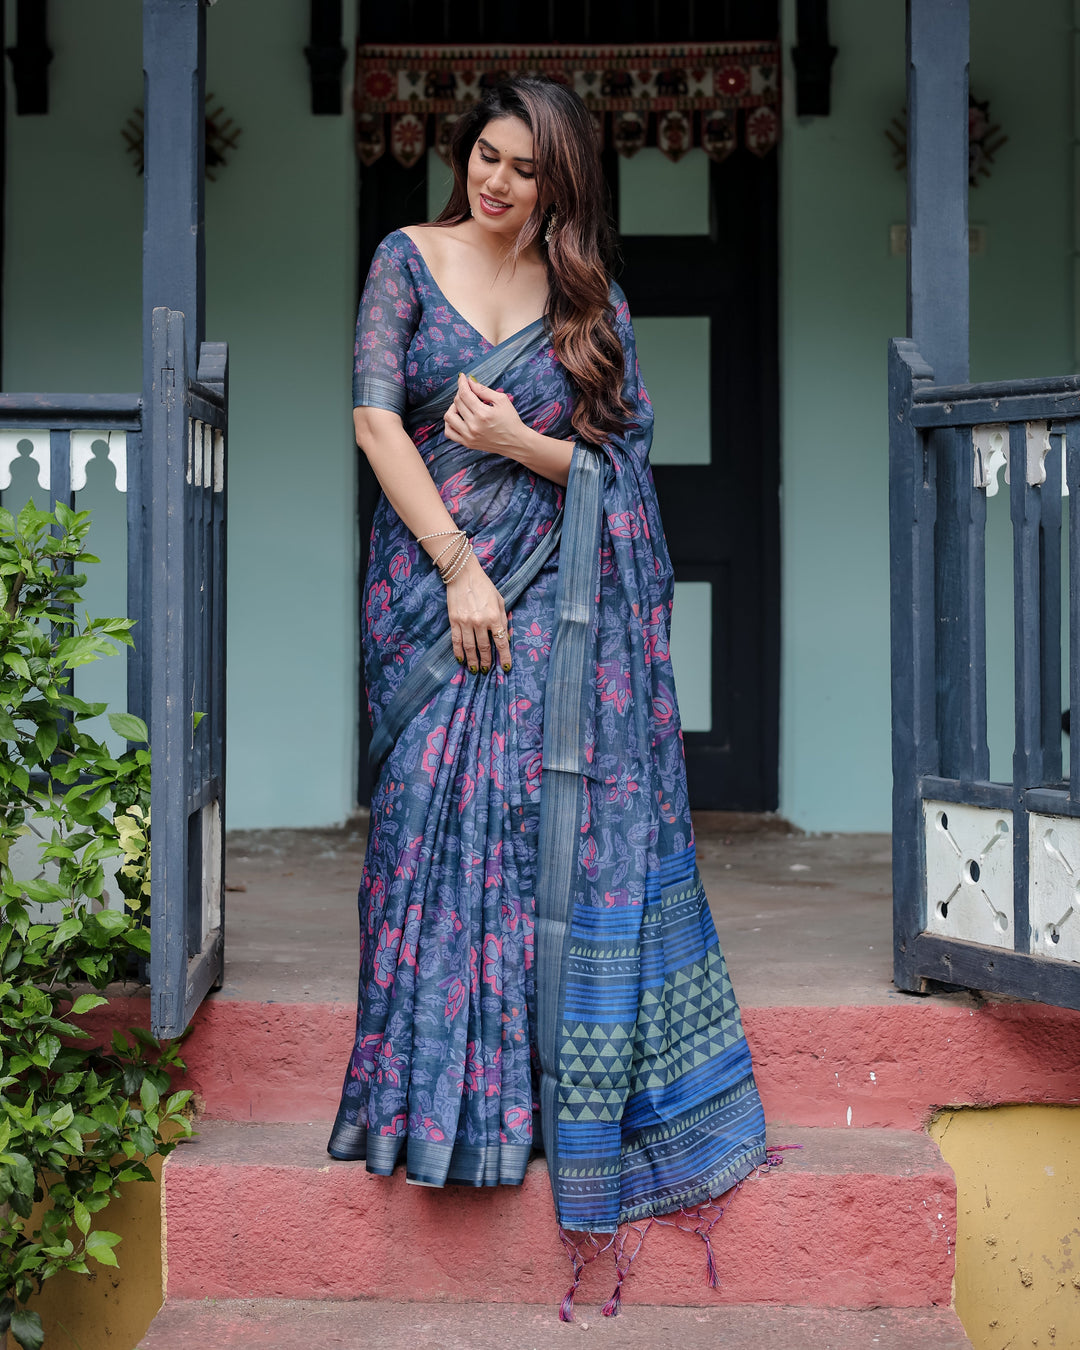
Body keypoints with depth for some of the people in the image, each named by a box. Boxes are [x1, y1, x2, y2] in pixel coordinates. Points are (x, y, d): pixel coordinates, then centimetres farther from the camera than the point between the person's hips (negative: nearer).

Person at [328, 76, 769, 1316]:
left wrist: (517, 443, -13)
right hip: (432, 584, 0)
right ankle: (440, 1087, 7)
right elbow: (375, 420, -4)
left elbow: (623, 461, 6)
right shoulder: (410, 260, 5)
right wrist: (459, 567, -11)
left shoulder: (591, 300, 8)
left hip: (557, 596, 1)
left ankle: (552, 1082, 5)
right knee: (438, 817, -4)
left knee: (553, 818, -6)